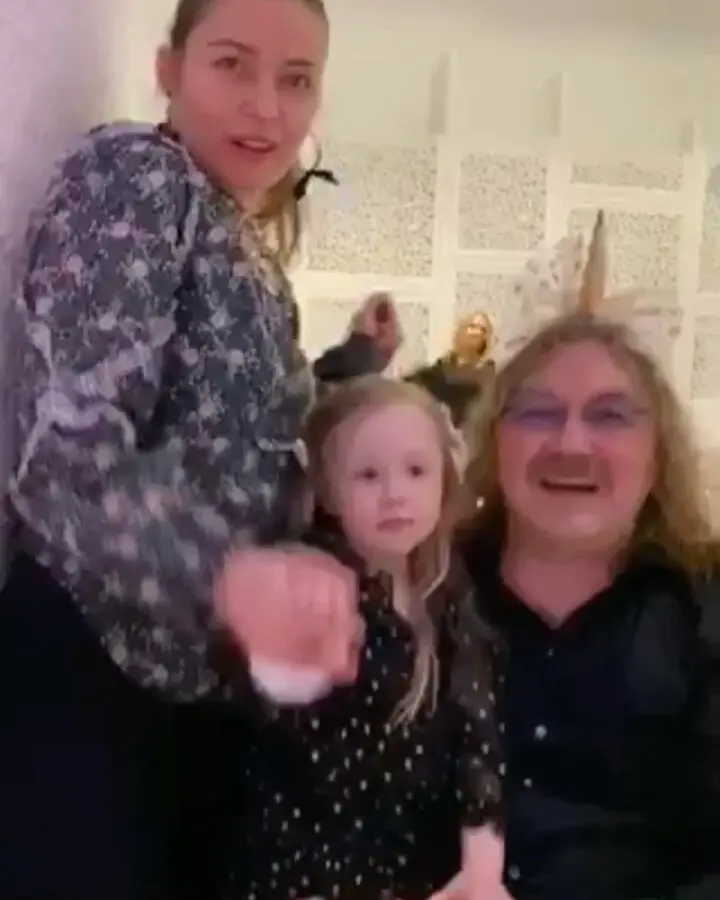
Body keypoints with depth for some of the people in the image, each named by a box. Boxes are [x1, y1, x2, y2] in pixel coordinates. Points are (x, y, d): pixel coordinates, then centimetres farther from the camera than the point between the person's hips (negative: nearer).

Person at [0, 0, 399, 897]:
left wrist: (355, 365, 14)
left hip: (206, 682, 8)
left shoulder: (256, 255, 15)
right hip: (87, 669, -8)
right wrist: (226, 567, -41)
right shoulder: (130, 173, -8)